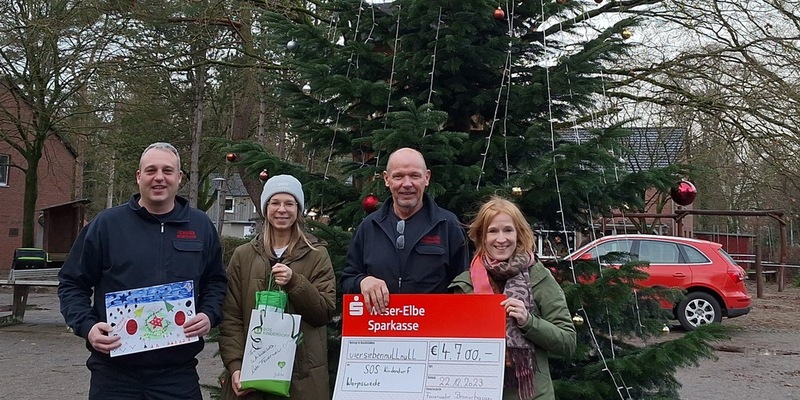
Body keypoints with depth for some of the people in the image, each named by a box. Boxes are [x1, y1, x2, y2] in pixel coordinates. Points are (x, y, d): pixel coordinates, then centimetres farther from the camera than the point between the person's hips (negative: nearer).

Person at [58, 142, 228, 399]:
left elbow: (215, 281, 16)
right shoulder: (107, 224, 1)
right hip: (114, 371, -1)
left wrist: (209, 315, -3)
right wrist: (86, 326, -10)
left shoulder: (201, 226, 8)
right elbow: (72, 283, 6)